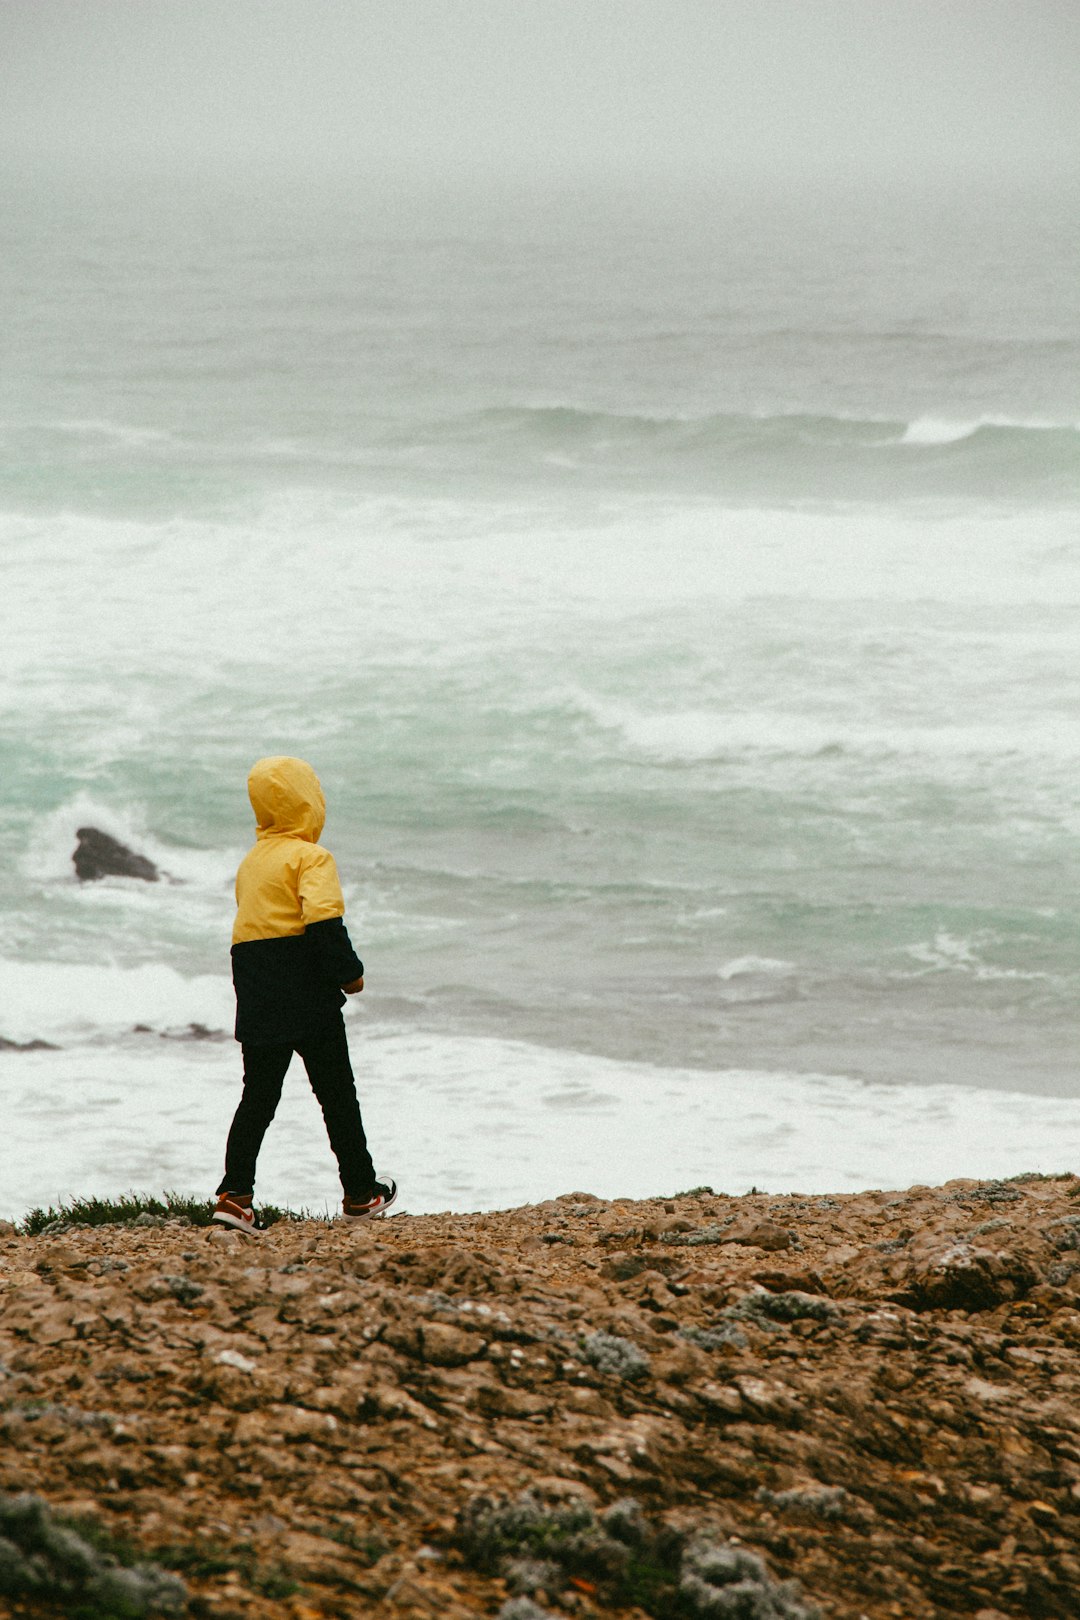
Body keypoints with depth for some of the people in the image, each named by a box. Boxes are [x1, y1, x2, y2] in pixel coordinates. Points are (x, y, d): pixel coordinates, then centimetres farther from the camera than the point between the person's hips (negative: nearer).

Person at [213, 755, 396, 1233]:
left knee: (258, 1094, 6)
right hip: (308, 994, -6)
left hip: (256, 996, 6)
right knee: (337, 1094, 6)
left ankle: (235, 1193, -8)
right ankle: (360, 1193, 15)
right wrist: (350, 973, -11)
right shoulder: (311, 858, -9)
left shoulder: (251, 861, 14)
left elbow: (252, 924, 14)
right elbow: (324, 922, -22)